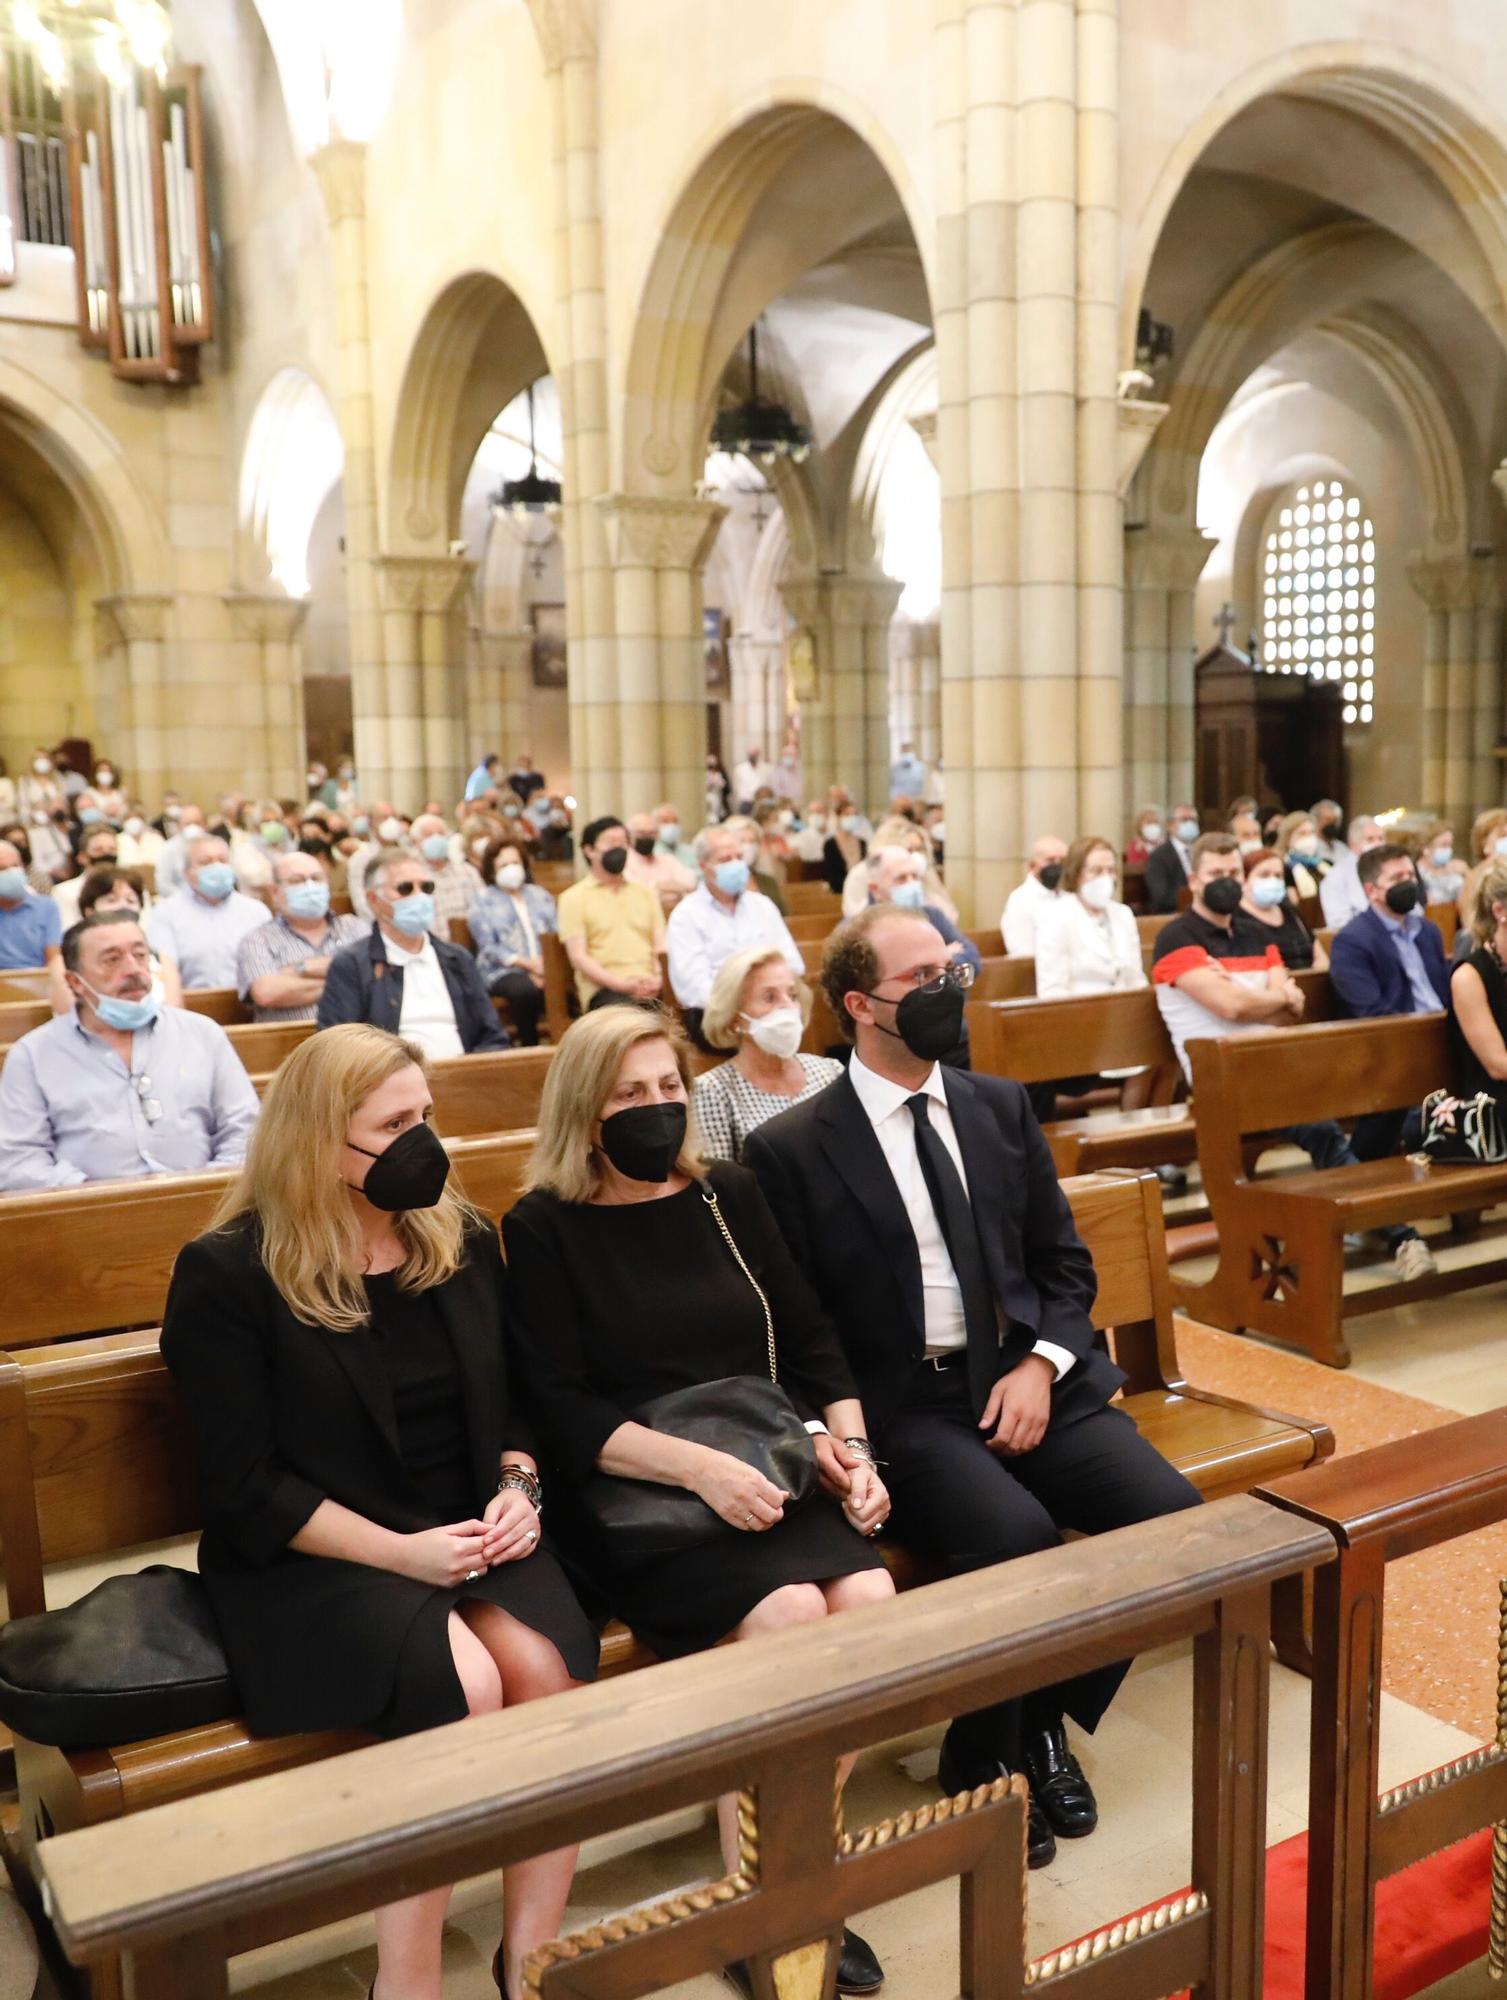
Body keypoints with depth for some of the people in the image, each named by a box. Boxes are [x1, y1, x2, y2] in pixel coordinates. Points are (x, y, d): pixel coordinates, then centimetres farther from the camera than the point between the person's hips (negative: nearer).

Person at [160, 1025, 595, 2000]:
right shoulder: (229, 1272, -8)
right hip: (310, 1559, -4)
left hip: (471, 1536, 4)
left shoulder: (461, 1237, 8)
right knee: (463, 1685, -30)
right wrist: (399, 1552, -19)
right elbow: (246, 1488, -10)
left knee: (548, 1668, -26)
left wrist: (518, 1487, -5)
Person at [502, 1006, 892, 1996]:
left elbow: (813, 1338, 13)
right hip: (637, 1494, -4)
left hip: (773, 1472, 4)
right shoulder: (544, 1228, -1)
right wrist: (697, 1464, -20)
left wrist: (848, 1444, -3)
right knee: (789, 1612, -28)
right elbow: (562, 1411, -8)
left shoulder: (730, 1192, 12)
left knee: (870, 1599, -23)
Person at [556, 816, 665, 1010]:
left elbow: (661, 946, 16)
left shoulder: (646, 893, 25)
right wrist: (622, 984, -13)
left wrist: (658, 979, -6)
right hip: (604, 988, -4)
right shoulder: (574, 897, 10)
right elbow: (578, 957, 0)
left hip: (648, 986, 4)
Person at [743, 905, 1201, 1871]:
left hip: (1029, 1377, 5)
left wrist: (1041, 1365, -4)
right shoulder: (791, 1148, -4)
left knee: (1170, 1513, -17)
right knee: (1018, 1535, -30)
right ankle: (982, 1757, 1)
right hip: (903, 1403, -5)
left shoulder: (1001, 1106, 11)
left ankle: (1050, 1717, 10)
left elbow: (1065, 1259, 12)